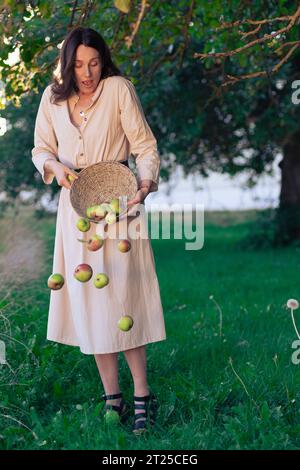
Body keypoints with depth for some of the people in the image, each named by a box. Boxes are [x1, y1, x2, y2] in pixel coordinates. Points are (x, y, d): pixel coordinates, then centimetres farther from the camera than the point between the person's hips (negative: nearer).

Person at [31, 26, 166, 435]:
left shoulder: (119, 89, -4)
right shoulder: (52, 97, 6)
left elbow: (145, 146, -4)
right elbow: (41, 149, 16)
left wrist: (145, 184, -22)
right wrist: (55, 167, -6)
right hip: (74, 206, 4)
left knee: (122, 298, -8)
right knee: (88, 302, 3)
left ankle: (142, 394, 2)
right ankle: (112, 395, 11)